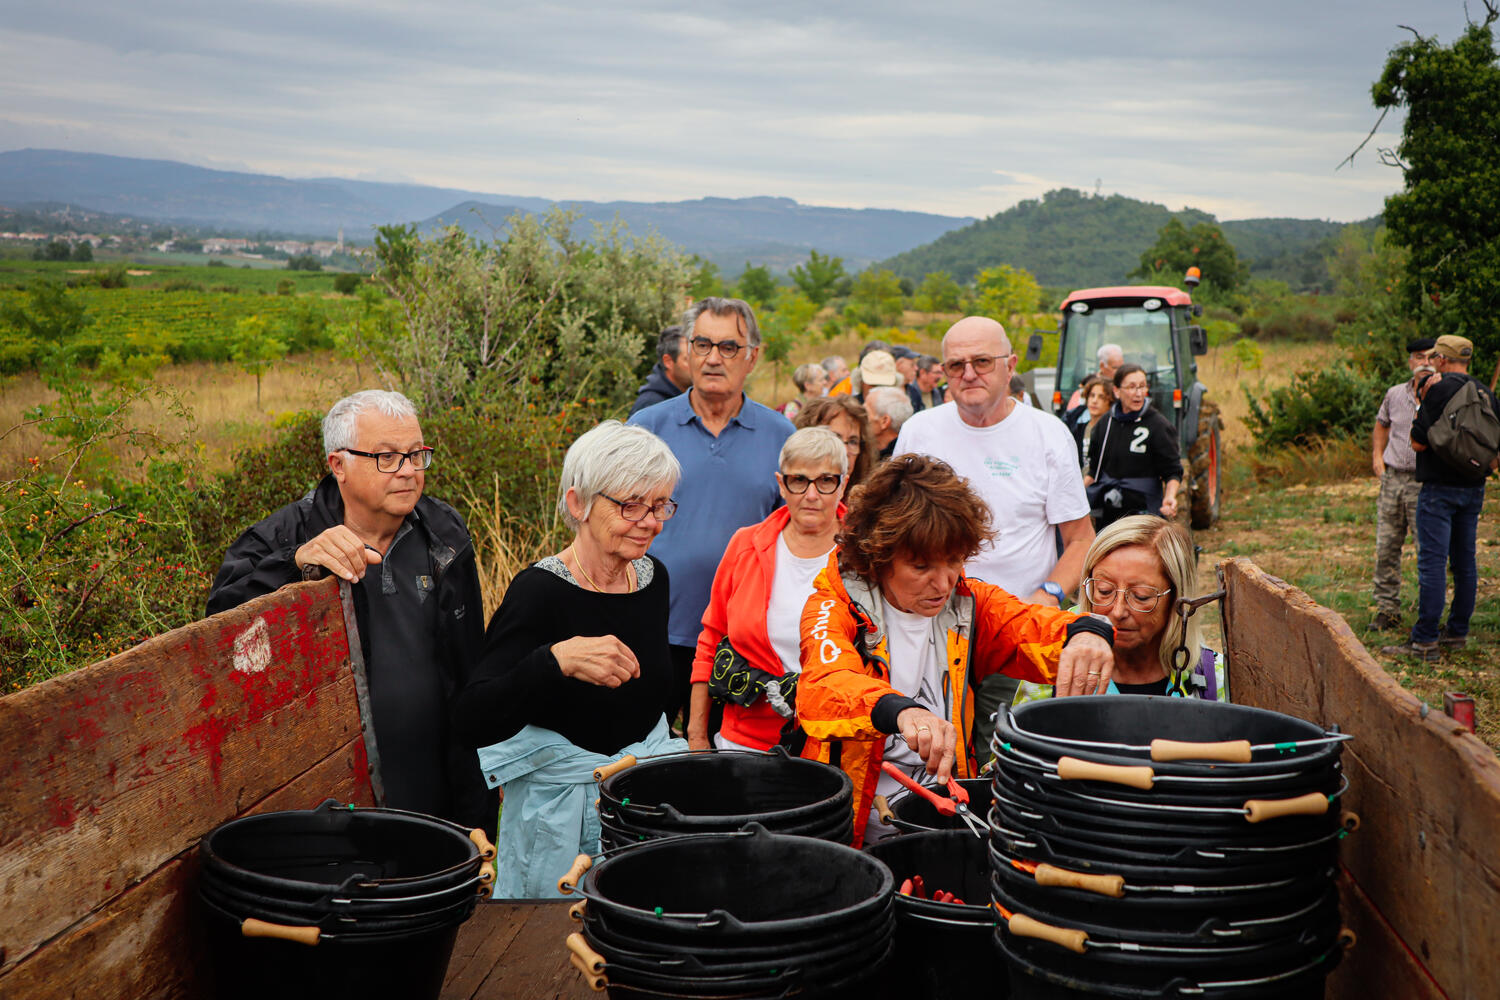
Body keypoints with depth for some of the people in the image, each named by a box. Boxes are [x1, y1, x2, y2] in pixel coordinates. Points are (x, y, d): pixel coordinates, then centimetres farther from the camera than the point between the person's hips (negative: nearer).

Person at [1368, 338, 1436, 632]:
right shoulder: (1395, 395, 8)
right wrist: (1377, 455, 14)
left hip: (1425, 483, -4)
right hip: (1392, 478, 4)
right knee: (1386, 548, 6)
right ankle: (1387, 609, 16)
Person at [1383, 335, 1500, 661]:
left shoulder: (1441, 390, -14)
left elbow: (1418, 442, -13)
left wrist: (1422, 404, -2)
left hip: (1440, 488, -7)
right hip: (1474, 488, 8)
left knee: (1432, 562, -8)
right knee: (1464, 562, 12)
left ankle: (1425, 640, -8)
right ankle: (1458, 631, 19)